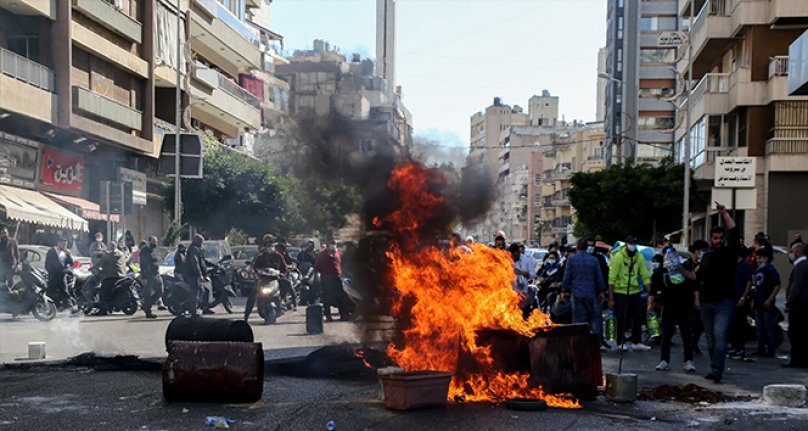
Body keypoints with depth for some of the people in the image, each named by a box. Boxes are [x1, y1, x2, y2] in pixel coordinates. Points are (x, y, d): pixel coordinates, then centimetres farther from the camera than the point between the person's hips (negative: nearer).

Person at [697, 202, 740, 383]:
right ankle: (714, 369, 18)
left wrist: (724, 213, -16)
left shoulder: (730, 253, 0)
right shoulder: (707, 256, 15)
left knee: (720, 336, -16)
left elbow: (734, 232, -14)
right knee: (710, 338, 10)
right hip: (707, 302, 6)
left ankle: (717, 371, -22)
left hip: (724, 302, -6)